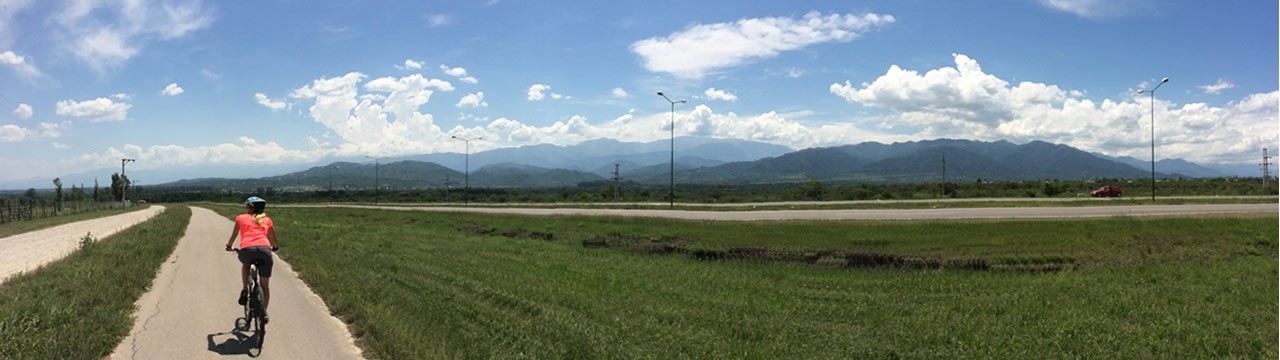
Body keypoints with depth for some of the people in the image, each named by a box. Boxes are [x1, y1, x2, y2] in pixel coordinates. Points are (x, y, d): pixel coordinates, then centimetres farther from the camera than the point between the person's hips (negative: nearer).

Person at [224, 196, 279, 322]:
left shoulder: (241, 218, 22)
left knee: (245, 264, 37)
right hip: (264, 249, 1)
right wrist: (274, 247, 52)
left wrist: (229, 246, 51)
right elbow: (274, 242, 30)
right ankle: (264, 312, 12)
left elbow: (233, 236, 32)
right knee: (265, 285, 16)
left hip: (247, 250, -1)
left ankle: (244, 290, 21)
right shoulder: (267, 220, 26)